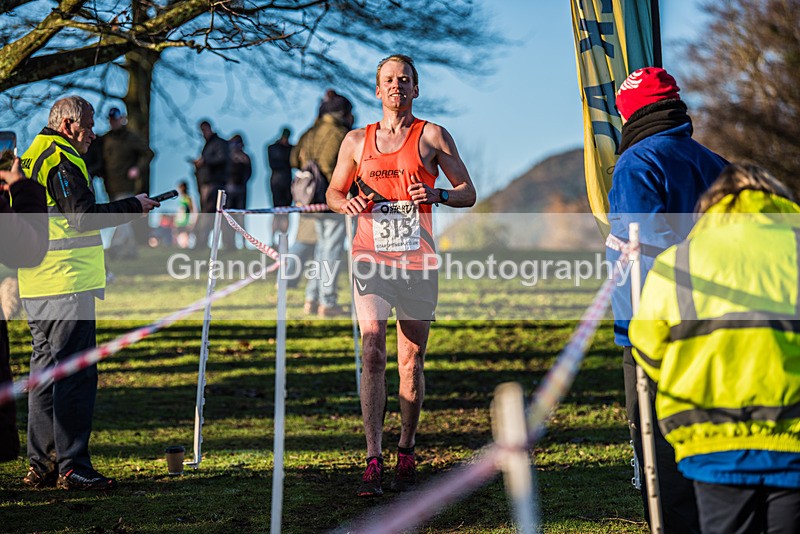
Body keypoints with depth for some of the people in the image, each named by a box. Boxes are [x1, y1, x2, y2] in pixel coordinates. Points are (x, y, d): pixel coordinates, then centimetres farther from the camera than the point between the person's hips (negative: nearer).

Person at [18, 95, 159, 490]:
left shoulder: (31, 158, 19)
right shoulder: (61, 161, -11)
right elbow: (82, 216, -19)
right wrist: (133, 206, -10)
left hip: (36, 287, 10)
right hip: (67, 284, -10)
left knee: (45, 369, 13)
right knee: (75, 373, -8)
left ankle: (41, 465, 17)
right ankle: (73, 467, -8)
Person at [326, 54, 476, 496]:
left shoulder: (432, 136, 7)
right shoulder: (357, 140, 12)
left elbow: (468, 193, 6)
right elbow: (333, 193, 21)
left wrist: (436, 194, -15)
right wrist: (348, 204, -2)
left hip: (417, 261, 0)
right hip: (370, 257, 0)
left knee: (411, 362, 5)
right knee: (372, 352, -15)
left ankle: (406, 453, 22)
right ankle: (373, 458, -17)